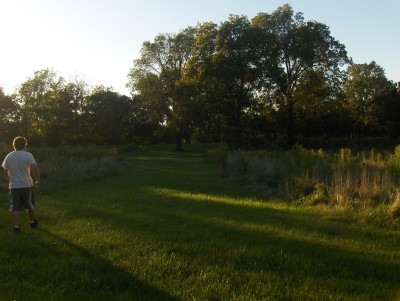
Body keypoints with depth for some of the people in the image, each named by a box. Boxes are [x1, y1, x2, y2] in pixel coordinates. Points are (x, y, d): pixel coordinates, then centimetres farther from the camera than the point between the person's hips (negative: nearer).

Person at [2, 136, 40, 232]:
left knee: (15, 207, 5)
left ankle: (16, 226, 0)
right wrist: (38, 180, -8)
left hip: (14, 186, 2)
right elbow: (35, 169, -19)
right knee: (30, 205, 16)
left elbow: (5, 171, 14)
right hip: (27, 185, -2)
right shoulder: (28, 155, -9)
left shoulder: (8, 156, 4)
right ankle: (32, 222, 31)